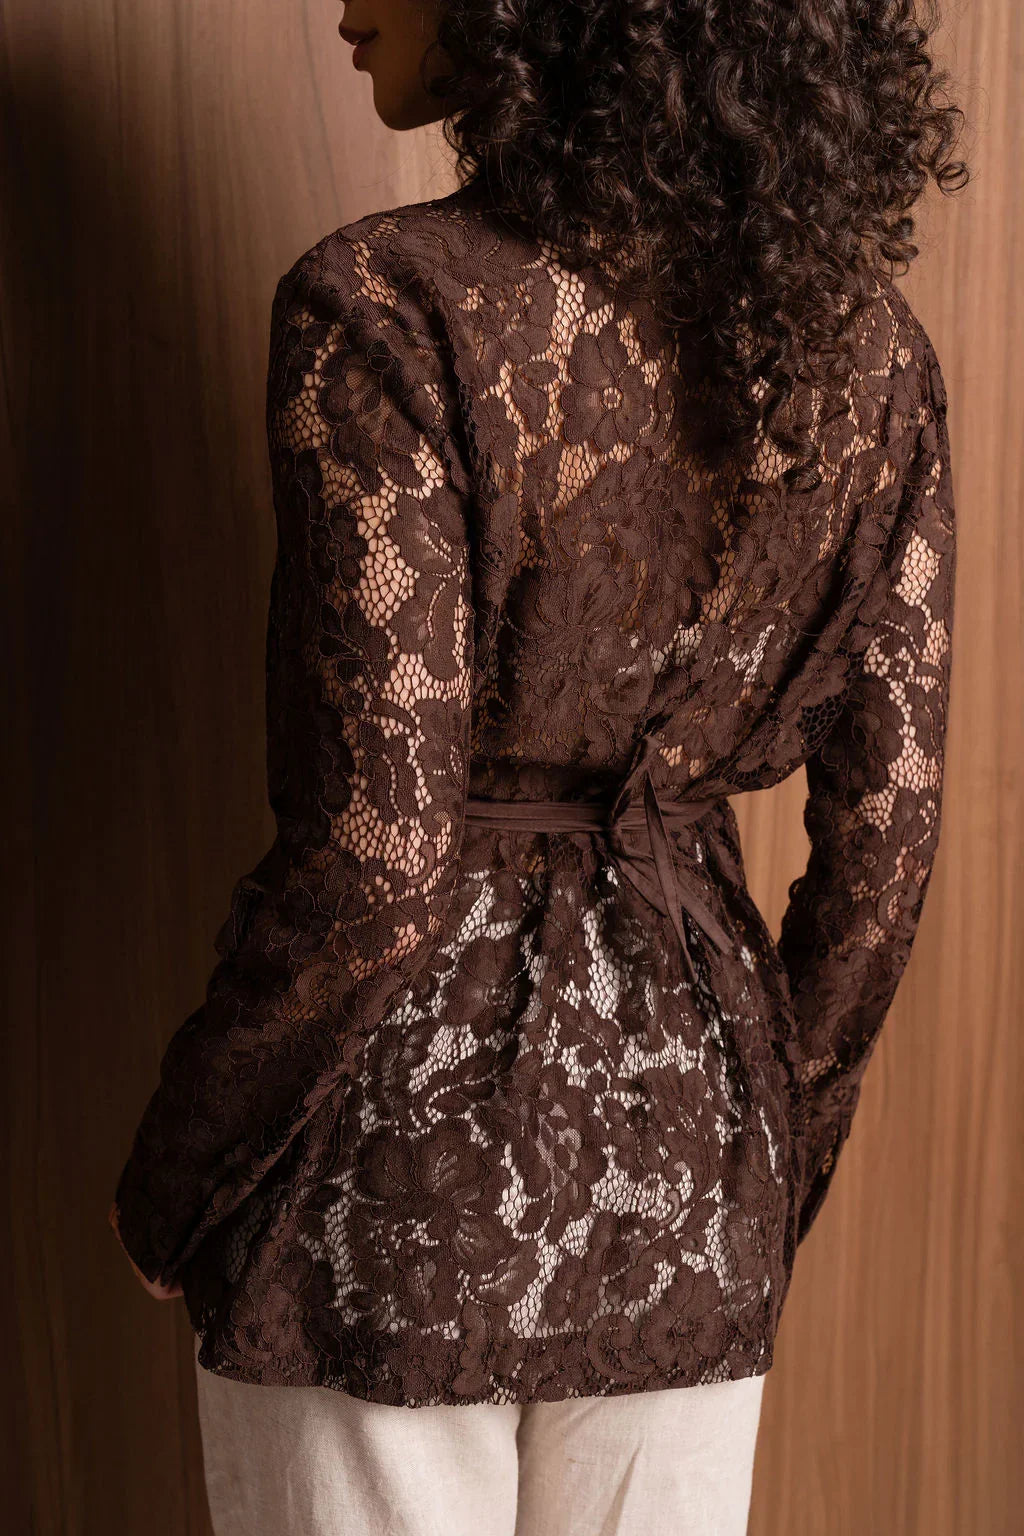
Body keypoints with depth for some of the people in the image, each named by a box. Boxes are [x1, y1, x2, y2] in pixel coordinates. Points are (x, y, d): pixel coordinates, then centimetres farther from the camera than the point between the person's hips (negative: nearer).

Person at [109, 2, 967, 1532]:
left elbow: (374, 863, -20)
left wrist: (170, 1176, -4)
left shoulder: (386, 308, -18)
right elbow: (884, 836, 1)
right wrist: (772, 1161, 15)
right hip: (680, 1154, 5)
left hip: (405, 1134, -4)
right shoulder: (862, 339, -2)